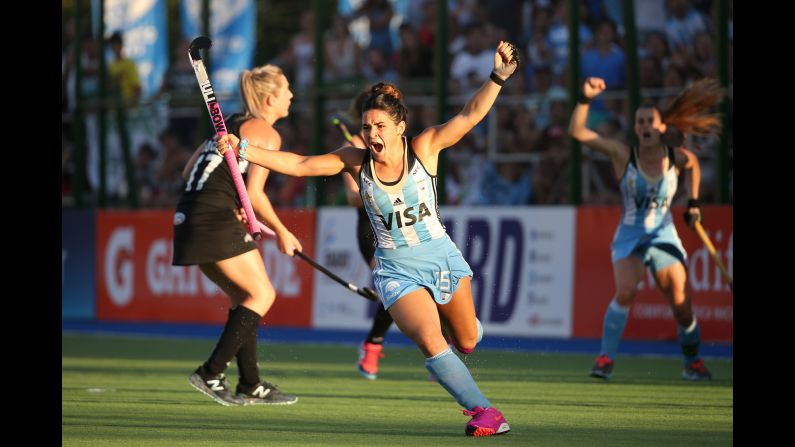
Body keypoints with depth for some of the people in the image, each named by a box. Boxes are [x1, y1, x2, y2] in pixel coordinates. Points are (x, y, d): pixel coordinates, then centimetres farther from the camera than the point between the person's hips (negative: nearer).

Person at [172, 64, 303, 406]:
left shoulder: (230, 124, 21)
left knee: (243, 298, 15)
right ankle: (210, 373, -10)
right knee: (262, 294, -3)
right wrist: (281, 232, -1)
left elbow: (189, 170, 19)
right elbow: (254, 193, -12)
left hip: (189, 218, 9)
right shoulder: (267, 133, -5)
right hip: (217, 220, -9)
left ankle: (250, 385, 14)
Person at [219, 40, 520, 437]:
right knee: (430, 343, -23)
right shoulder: (356, 161, -7)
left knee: (466, 342, 15)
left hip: (441, 257, 1)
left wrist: (497, 77, -33)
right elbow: (300, 165, -8)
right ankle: (484, 412, -13)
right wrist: (243, 150, -16)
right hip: (397, 270, -1)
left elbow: (470, 115, -18)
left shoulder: (423, 148, -10)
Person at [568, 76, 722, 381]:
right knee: (625, 292, -28)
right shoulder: (623, 155, -9)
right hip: (629, 238, -2)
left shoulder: (678, 158, -3)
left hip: (664, 238, 2)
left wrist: (693, 203, 23)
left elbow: (694, 165, 23)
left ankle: (693, 362, 22)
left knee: (682, 306, -3)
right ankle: (606, 358, -19)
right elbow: (577, 131, -17)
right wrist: (586, 98, -28)